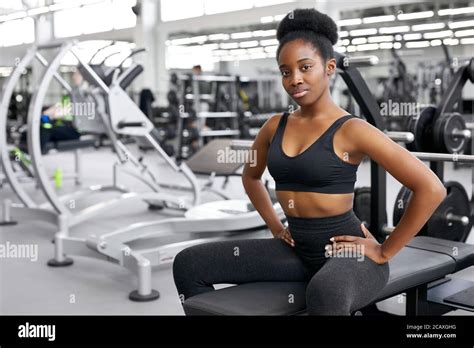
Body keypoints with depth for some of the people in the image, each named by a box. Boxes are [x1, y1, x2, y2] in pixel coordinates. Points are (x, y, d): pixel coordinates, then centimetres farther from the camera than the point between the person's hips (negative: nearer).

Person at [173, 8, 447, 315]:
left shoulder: (351, 130, -13)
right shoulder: (275, 126, 5)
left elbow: (432, 189, -17)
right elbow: (251, 176, 26)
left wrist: (385, 251, -11)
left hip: (350, 255, -6)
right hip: (297, 250, 6)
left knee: (325, 291, -43)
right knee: (189, 264, -3)